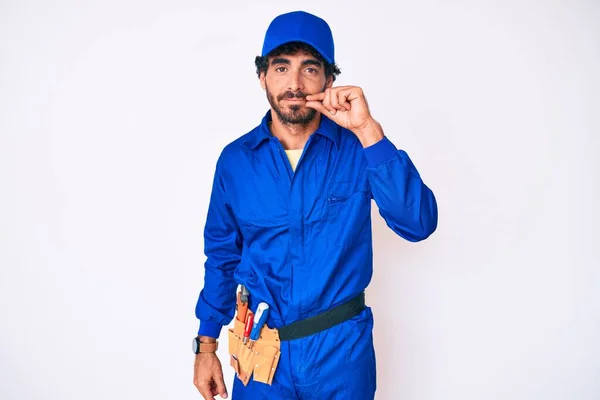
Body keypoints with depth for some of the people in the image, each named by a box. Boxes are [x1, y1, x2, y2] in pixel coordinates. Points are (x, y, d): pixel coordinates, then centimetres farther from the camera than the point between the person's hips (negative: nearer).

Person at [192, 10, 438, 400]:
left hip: (341, 348, 0)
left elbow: (419, 224, -22)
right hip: (261, 349, 1)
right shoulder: (235, 160, -5)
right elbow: (222, 255, 5)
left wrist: (368, 131, -28)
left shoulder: (358, 149, -10)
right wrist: (207, 344, 6)